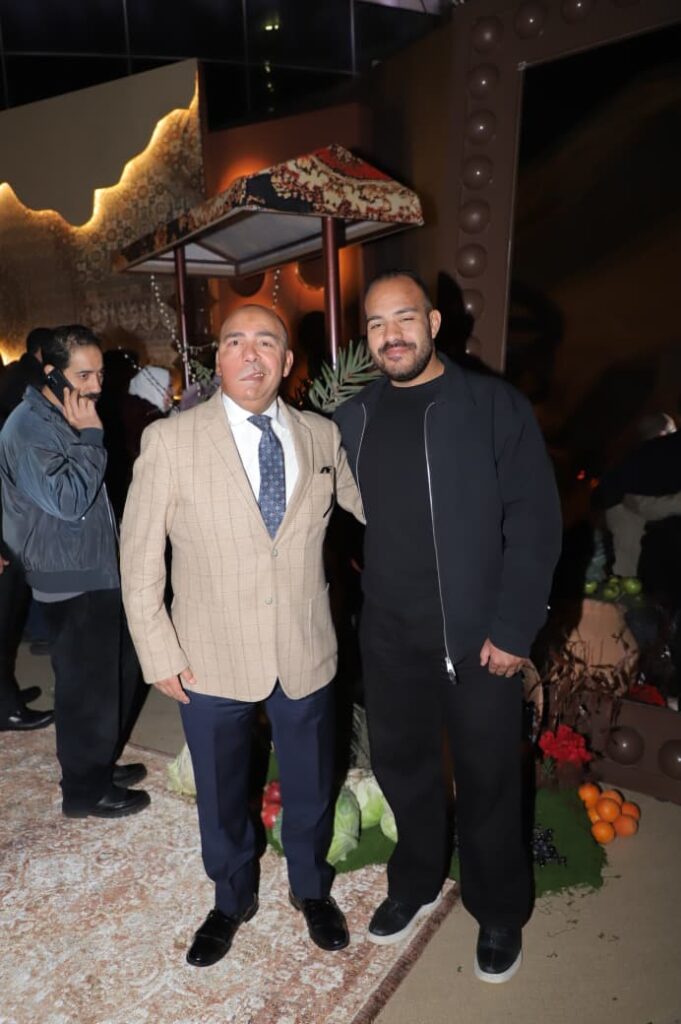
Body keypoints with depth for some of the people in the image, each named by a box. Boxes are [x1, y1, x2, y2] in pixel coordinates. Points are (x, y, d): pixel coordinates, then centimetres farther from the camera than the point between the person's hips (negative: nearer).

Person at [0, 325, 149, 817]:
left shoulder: (65, 421, 12)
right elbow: (68, 500, -26)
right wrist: (90, 437, -22)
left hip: (100, 572, 10)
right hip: (73, 583, -9)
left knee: (119, 673, 19)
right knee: (87, 686, 3)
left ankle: (101, 764, 37)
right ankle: (85, 790, 21)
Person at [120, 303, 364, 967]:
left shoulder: (322, 436, -2)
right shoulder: (169, 440, -10)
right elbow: (139, 554, -6)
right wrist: (159, 653, -7)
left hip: (306, 656, 2)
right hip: (210, 661, -1)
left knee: (310, 787, 21)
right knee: (221, 795, 21)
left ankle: (311, 888, 52)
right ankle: (232, 900, 51)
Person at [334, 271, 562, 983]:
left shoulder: (494, 405, -8)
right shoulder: (351, 420, 4)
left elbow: (534, 522, -10)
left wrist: (513, 629, -14)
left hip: (479, 637, -3)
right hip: (388, 636, 4)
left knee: (487, 777, 12)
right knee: (400, 762, 18)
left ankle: (498, 910, 39)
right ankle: (416, 883, 45)